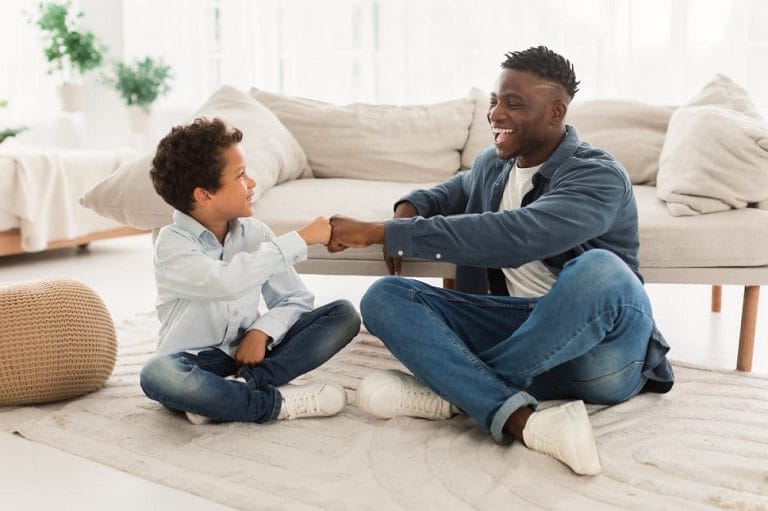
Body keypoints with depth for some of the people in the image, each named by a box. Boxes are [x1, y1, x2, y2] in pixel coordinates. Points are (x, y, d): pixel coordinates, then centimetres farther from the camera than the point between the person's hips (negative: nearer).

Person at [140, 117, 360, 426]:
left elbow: (295, 299, 2)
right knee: (158, 374, -39)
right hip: (198, 363, -4)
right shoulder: (173, 244, -14)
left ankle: (242, 387, -24)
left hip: (250, 354, 5)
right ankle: (279, 403, -24)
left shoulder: (254, 231, 1)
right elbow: (227, 281, -34)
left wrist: (261, 332, -19)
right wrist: (300, 239, -28)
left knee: (344, 314, -11)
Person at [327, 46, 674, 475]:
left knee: (600, 270, -38)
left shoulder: (599, 177, -13)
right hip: (517, 329, 6)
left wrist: (382, 232, -29)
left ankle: (451, 389, -21)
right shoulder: (492, 165, 10)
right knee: (384, 296, -11)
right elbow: (447, 194, 34)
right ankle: (522, 419, -33)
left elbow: (512, 236, -30)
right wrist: (406, 213, 8)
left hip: (595, 352, -6)